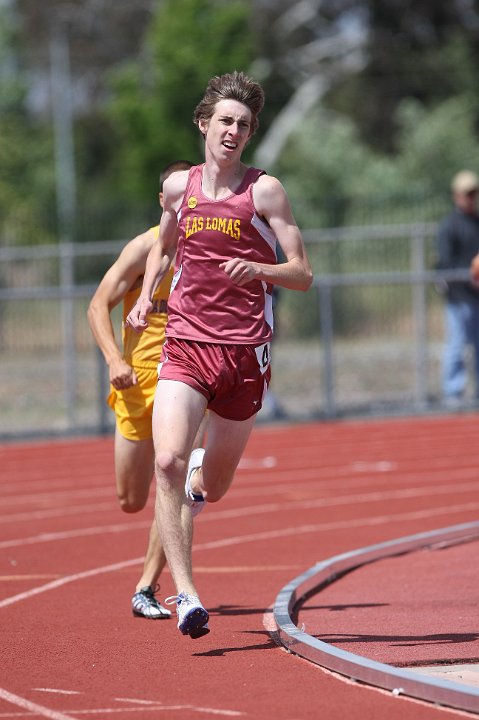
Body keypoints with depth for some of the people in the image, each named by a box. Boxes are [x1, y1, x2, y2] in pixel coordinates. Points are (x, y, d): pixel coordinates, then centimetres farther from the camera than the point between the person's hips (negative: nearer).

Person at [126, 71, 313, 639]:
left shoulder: (264, 191, -2)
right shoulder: (178, 186, 8)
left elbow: (303, 274, -3)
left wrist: (260, 270, -23)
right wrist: (146, 295, 11)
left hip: (244, 352, -1)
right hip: (185, 345, 1)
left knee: (213, 486, 13)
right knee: (168, 462, -23)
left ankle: (201, 472, 53)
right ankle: (185, 594, -23)